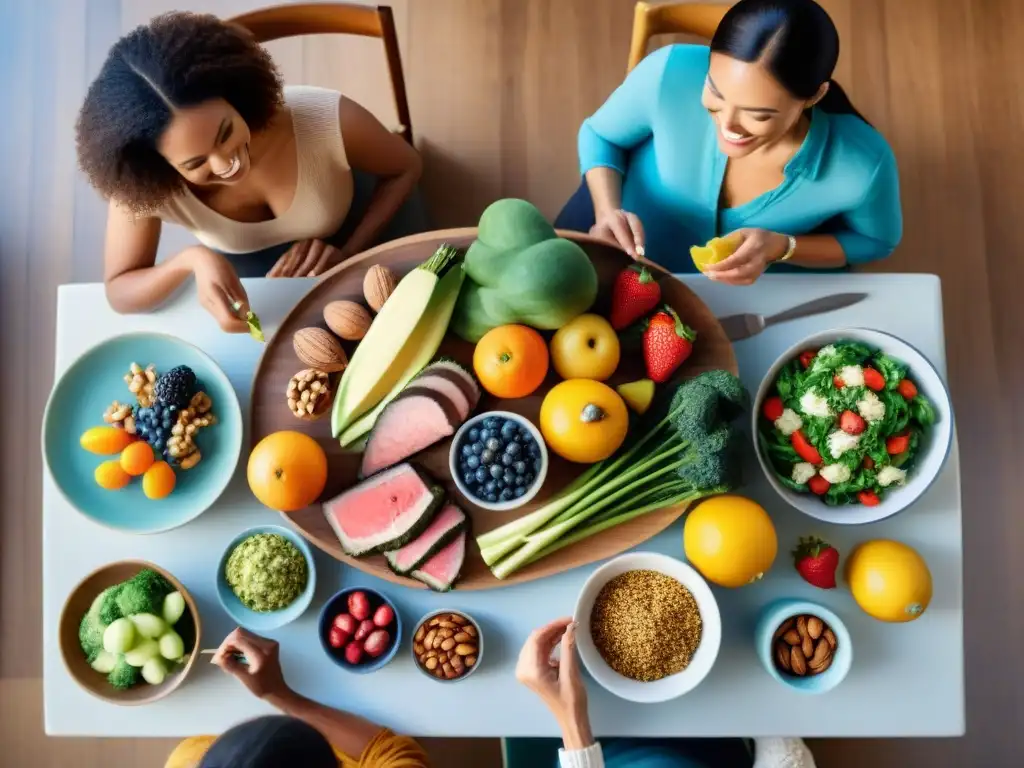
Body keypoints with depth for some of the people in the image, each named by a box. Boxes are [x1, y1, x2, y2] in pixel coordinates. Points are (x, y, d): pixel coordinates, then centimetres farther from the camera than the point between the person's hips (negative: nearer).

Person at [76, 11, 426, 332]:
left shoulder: (327, 119, -38)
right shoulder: (145, 183, -34)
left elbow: (405, 169, -18)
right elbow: (118, 291, -23)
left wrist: (348, 253, -29)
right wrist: (190, 259, -43)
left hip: (360, 233, 0)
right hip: (248, 274, 1)